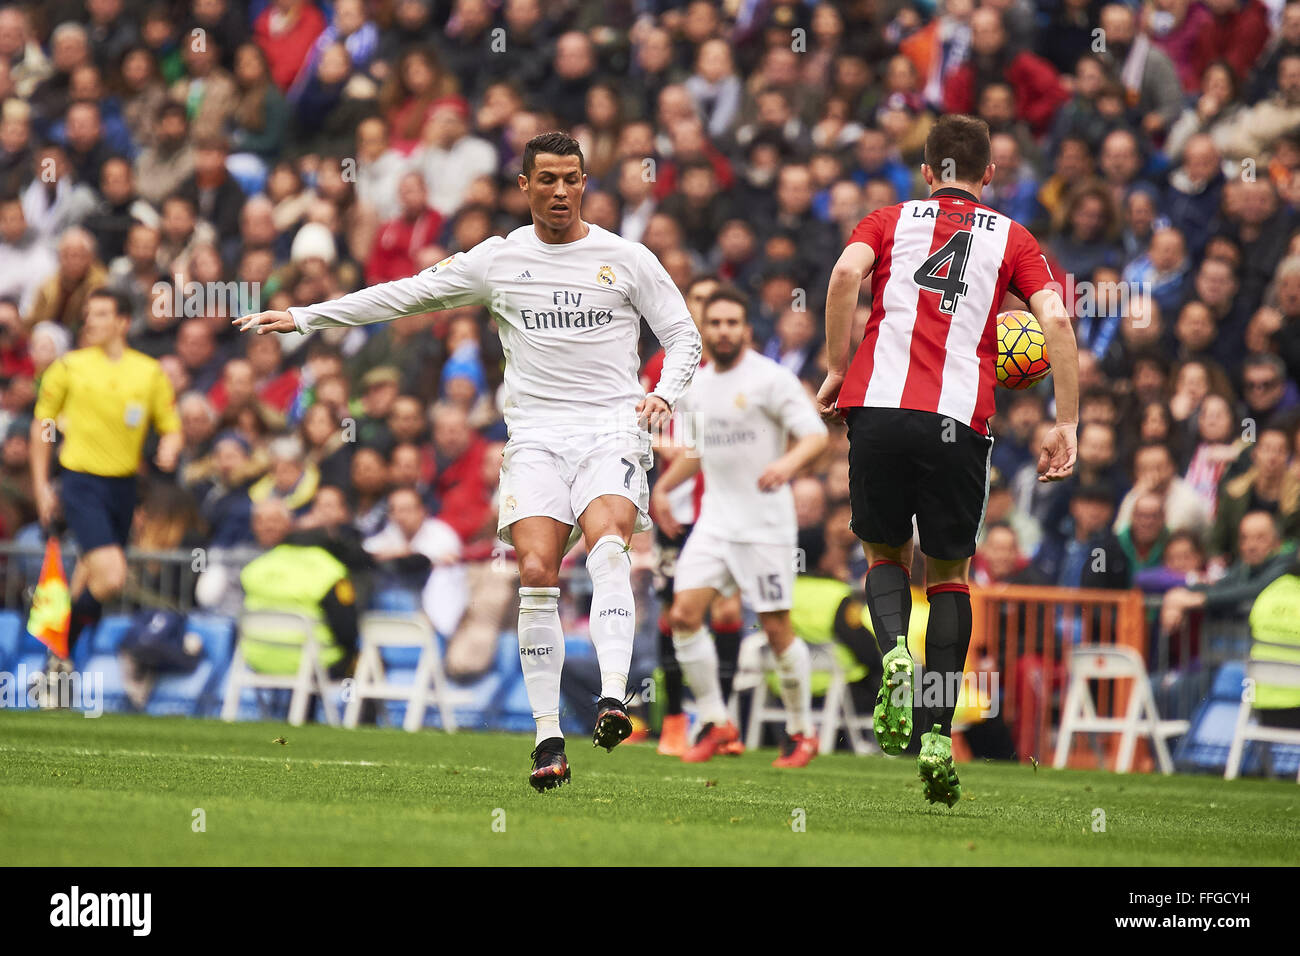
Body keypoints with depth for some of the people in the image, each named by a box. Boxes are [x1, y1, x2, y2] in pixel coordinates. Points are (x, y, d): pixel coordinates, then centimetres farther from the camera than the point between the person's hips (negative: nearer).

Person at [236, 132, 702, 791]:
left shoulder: (627, 259, 6)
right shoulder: (497, 260, 10)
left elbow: (684, 337, 10)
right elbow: (406, 295, 13)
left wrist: (663, 394, -11)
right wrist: (301, 317, 10)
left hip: (612, 430, -2)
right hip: (536, 436, 2)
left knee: (607, 544, -29)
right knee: (536, 572, -15)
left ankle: (613, 698, -40)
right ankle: (548, 738, -11)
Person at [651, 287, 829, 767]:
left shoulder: (770, 378, -9)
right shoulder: (697, 385, 11)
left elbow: (815, 433, -17)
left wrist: (789, 461, -36)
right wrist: (663, 487, 24)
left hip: (765, 523, -6)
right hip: (716, 519, 6)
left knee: (777, 629, -2)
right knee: (683, 614, -9)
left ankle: (801, 732, 14)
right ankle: (714, 722, 2)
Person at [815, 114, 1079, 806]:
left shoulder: (889, 221, 17)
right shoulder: (1010, 238, 17)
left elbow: (846, 273, -4)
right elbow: (1055, 319, 2)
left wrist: (835, 371, 2)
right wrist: (1065, 424, 3)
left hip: (878, 405, 0)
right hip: (958, 422, 0)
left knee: (886, 553, 19)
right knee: (949, 573, 12)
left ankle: (893, 652, -14)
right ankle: (937, 735, 0)